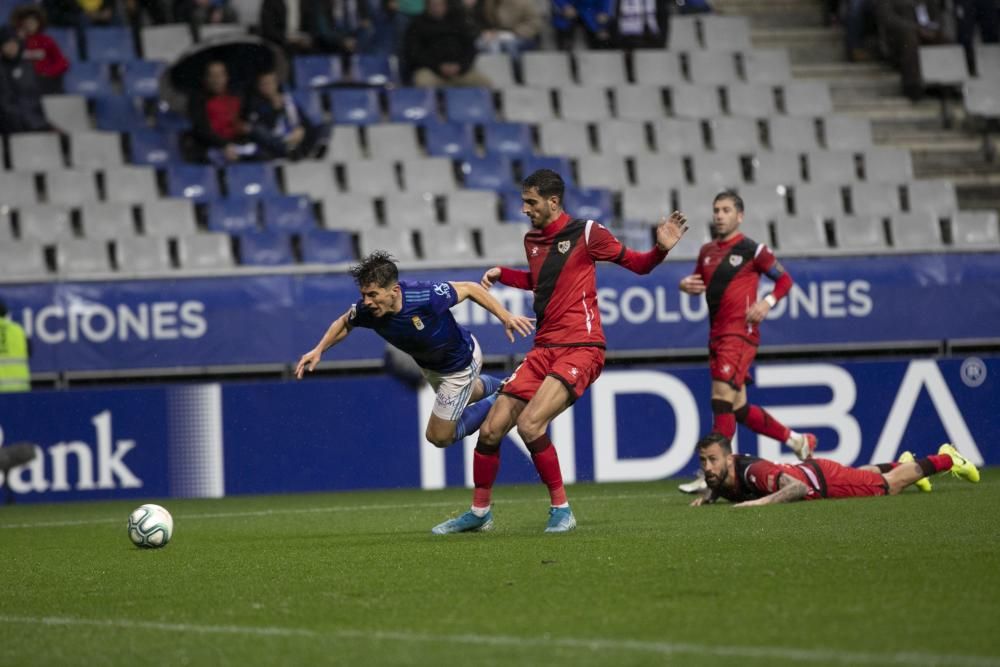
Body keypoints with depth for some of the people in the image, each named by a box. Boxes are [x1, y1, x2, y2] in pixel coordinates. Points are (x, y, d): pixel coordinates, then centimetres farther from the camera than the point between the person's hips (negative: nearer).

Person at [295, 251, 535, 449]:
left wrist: (506, 317, -30)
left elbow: (469, 288, -27)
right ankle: (494, 387, 61)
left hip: (460, 364, -6)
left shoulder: (425, 296, -43)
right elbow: (345, 322, -2)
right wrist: (318, 350, -14)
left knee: (439, 436, 3)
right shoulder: (368, 310, -28)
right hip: (430, 366, 6)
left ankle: (498, 403, 18)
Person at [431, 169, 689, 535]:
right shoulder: (532, 240, 14)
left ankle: (561, 510, -11)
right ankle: (479, 512, 20)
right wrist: (501, 274, 18)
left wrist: (660, 249, -19)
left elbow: (636, 264, 0)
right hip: (544, 349, 7)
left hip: (581, 349, -7)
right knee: (490, 430, 2)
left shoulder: (585, 233, -6)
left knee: (529, 424, -24)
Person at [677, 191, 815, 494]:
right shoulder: (707, 252, 14)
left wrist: (768, 302, -16)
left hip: (740, 334, -8)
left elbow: (784, 279, 1)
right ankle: (796, 440, 28)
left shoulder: (752, 250, -4)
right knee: (740, 409, 11)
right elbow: (699, 282, 27)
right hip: (717, 335, 8)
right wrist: (686, 285, 4)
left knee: (722, 400, -17)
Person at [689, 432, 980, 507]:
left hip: (822, 477, -7)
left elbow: (799, 487, -52)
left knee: (889, 484, 16)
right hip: (806, 471, 7)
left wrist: (762, 501, -62)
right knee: (858, 473, 37)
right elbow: (717, 486, 6)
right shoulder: (719, 473, -20)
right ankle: (901, 463, 67)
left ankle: (946, 458, 39)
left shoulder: (753, 471, -43)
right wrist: (705, 496, -16)